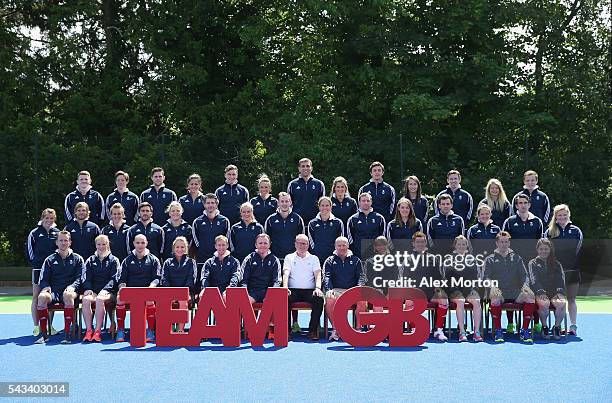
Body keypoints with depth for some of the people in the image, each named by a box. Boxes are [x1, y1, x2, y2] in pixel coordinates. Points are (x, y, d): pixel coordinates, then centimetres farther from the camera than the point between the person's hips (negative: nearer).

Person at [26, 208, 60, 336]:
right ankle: (36, 327, 5)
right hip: (38, 268, -1)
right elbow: (30, 249, 5)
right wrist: (34, 261, 0)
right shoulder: (34, 233, 1)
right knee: (36, 297, 0)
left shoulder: (57, 233, 6)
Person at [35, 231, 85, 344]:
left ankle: (67, 333, -38)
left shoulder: (77, 259, 15)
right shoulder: (50, 260, 19)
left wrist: (72, 287, -15)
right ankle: (44, 334, -28)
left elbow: (80, 278, 6)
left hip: (69, 290, -2)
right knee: (42, 296, -34)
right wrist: (46, 287, -9)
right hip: (54, 291, 2)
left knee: (68, 295, -40)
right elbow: (43, 279, 14)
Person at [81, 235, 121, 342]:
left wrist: (105, 290, -15)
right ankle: (88, 330, -35)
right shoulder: (90, 260, 20)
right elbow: (87, 278, 12)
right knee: (86, 300, -33)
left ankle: (98, 331, -37)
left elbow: (114, 279, 1)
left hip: (108, 292, -2)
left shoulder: (114, 260, 12)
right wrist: (88, 289, -9)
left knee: (100, 300, -37)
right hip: (93, 290, 2)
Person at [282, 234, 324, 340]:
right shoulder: (289, 257, 16)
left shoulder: (313, 258, 18)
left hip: (309, 290, 0)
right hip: (293, 290, 0)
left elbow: (317, 275, 4)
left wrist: (318, 288, -16)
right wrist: (285, 287, -19)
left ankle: (313, 330, -26)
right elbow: (286, 274, 1)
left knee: (319, 299, -32)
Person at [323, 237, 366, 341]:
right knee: (330, 300, -35)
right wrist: (329, 290, -17)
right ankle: (334, 329, -24)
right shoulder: (330, 261, 15)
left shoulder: (355, 260, 18)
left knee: (362, 300, -33)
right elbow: (326, 277, 2)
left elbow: (361, 276, 9)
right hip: (336, 290, 0)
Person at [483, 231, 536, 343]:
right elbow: (486, 277, 3)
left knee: (530, 296, -28)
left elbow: (524, 274, 14)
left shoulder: (516, 257, 20)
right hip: (499, 291, -2)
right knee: (495, 297, -38)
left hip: (515, 292, 2)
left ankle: (525, 330, -20)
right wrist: (492, 286, -18)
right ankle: (498, 331, -26)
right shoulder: (490, 259, 14)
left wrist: (525, 285, -8)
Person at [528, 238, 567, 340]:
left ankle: (557, 327, -14)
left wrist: (559, 292, -12)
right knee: (544, 303, -38)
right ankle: (544, 327, -17)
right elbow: (534, 279, -3)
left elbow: (561, 278, 7)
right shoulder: (533, 263, 13)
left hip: (554, 293, 2)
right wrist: (541, 292, -20)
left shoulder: (556, 264, 21)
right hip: (539, 293, -2)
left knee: (561, 303, -33)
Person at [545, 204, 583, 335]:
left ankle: (573, 326, 9)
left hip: (572, 270, 0)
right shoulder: (550, 231, 4)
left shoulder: (576, 231, 6)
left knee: (571, 299, 6)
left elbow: (579, 250, 5)